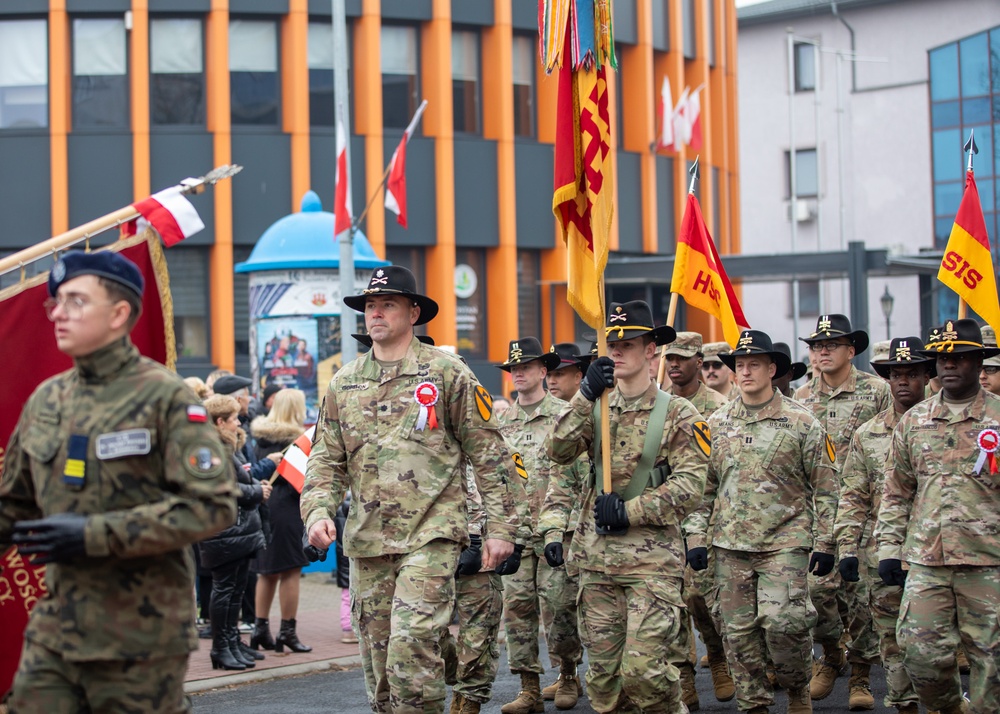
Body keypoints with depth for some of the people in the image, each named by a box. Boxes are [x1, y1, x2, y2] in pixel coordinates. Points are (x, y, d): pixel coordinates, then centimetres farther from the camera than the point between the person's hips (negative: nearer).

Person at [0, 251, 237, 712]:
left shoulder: (164, 397, -7)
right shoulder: (45, 399, 11)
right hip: (54, 632, 5)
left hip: (141, 637, -5)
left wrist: (95, 535, -19)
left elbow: (212, 506, -15)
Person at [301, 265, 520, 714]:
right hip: (366, 541, 5)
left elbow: (489, 455, 0)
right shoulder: (344, 383, 12)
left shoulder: (446, 373, -1)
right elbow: (327, 459, 14)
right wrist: (318, 512, -4)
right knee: (378, 656, 9)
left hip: (430, 534, -5)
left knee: (412, 643, -19)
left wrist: (501, 527, -4)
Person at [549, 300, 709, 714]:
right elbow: (560, 451, -5)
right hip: (597, 556, 4)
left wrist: (629, 512, -14)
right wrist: (585, 396, -15)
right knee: (603, 674, 6)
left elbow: (690, 486, -8)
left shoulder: (677, 413, 0)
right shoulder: (595, 409, 12)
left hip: (653, 558, -4)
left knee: (643, 670, -13)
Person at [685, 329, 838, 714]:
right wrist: (696, 537, 5)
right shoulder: (716, 423, 9)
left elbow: (825, 488, 1)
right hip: (731, 545, 4)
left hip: (785, 542, -3)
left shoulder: (801, 421, 0)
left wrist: (824, 543, -4)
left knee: (782, 622, -15)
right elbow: (703, 486, 13)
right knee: (739, 632, 3)